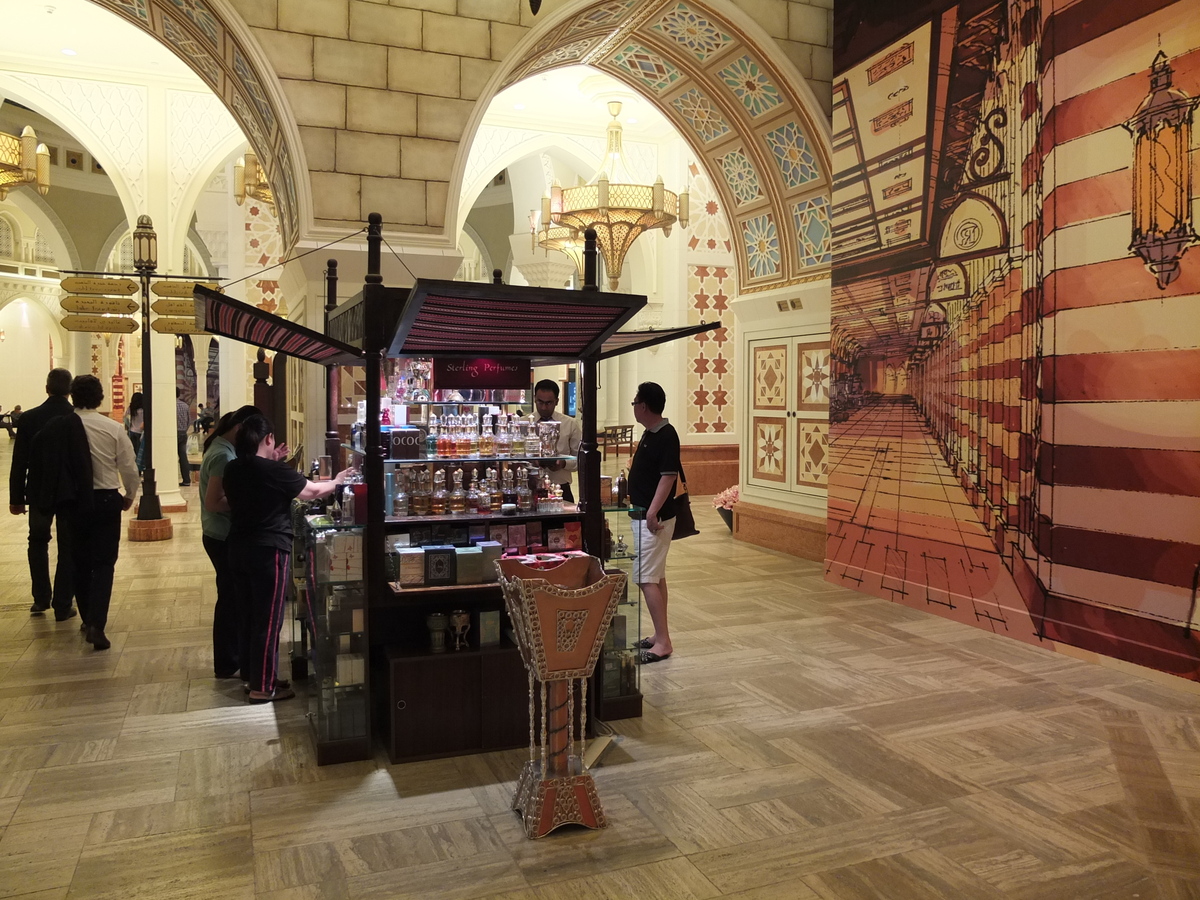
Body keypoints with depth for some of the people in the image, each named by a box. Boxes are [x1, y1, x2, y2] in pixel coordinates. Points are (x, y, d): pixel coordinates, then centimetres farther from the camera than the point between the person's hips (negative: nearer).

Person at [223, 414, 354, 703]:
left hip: (239, 547, 8)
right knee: (269, 618, 0)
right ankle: (263, 687, 6)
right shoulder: (276, 472, -17)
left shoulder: (233, 470, 3)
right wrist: (336, 482, 12)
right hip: (269, 551, -8)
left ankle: (251, 674, 28)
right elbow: (313, 491, -5)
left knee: (250, 612, 18)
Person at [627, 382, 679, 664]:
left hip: (655, 518, -10)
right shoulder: (649, 433, 12)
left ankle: (663, 642, -6)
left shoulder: (666, 436, -17)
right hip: (642, 515, 10)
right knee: (656, 576, 13)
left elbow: (668, 477, -22)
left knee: (646, 578, -10)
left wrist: (652, 513, -26)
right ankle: (660, 635, 21)